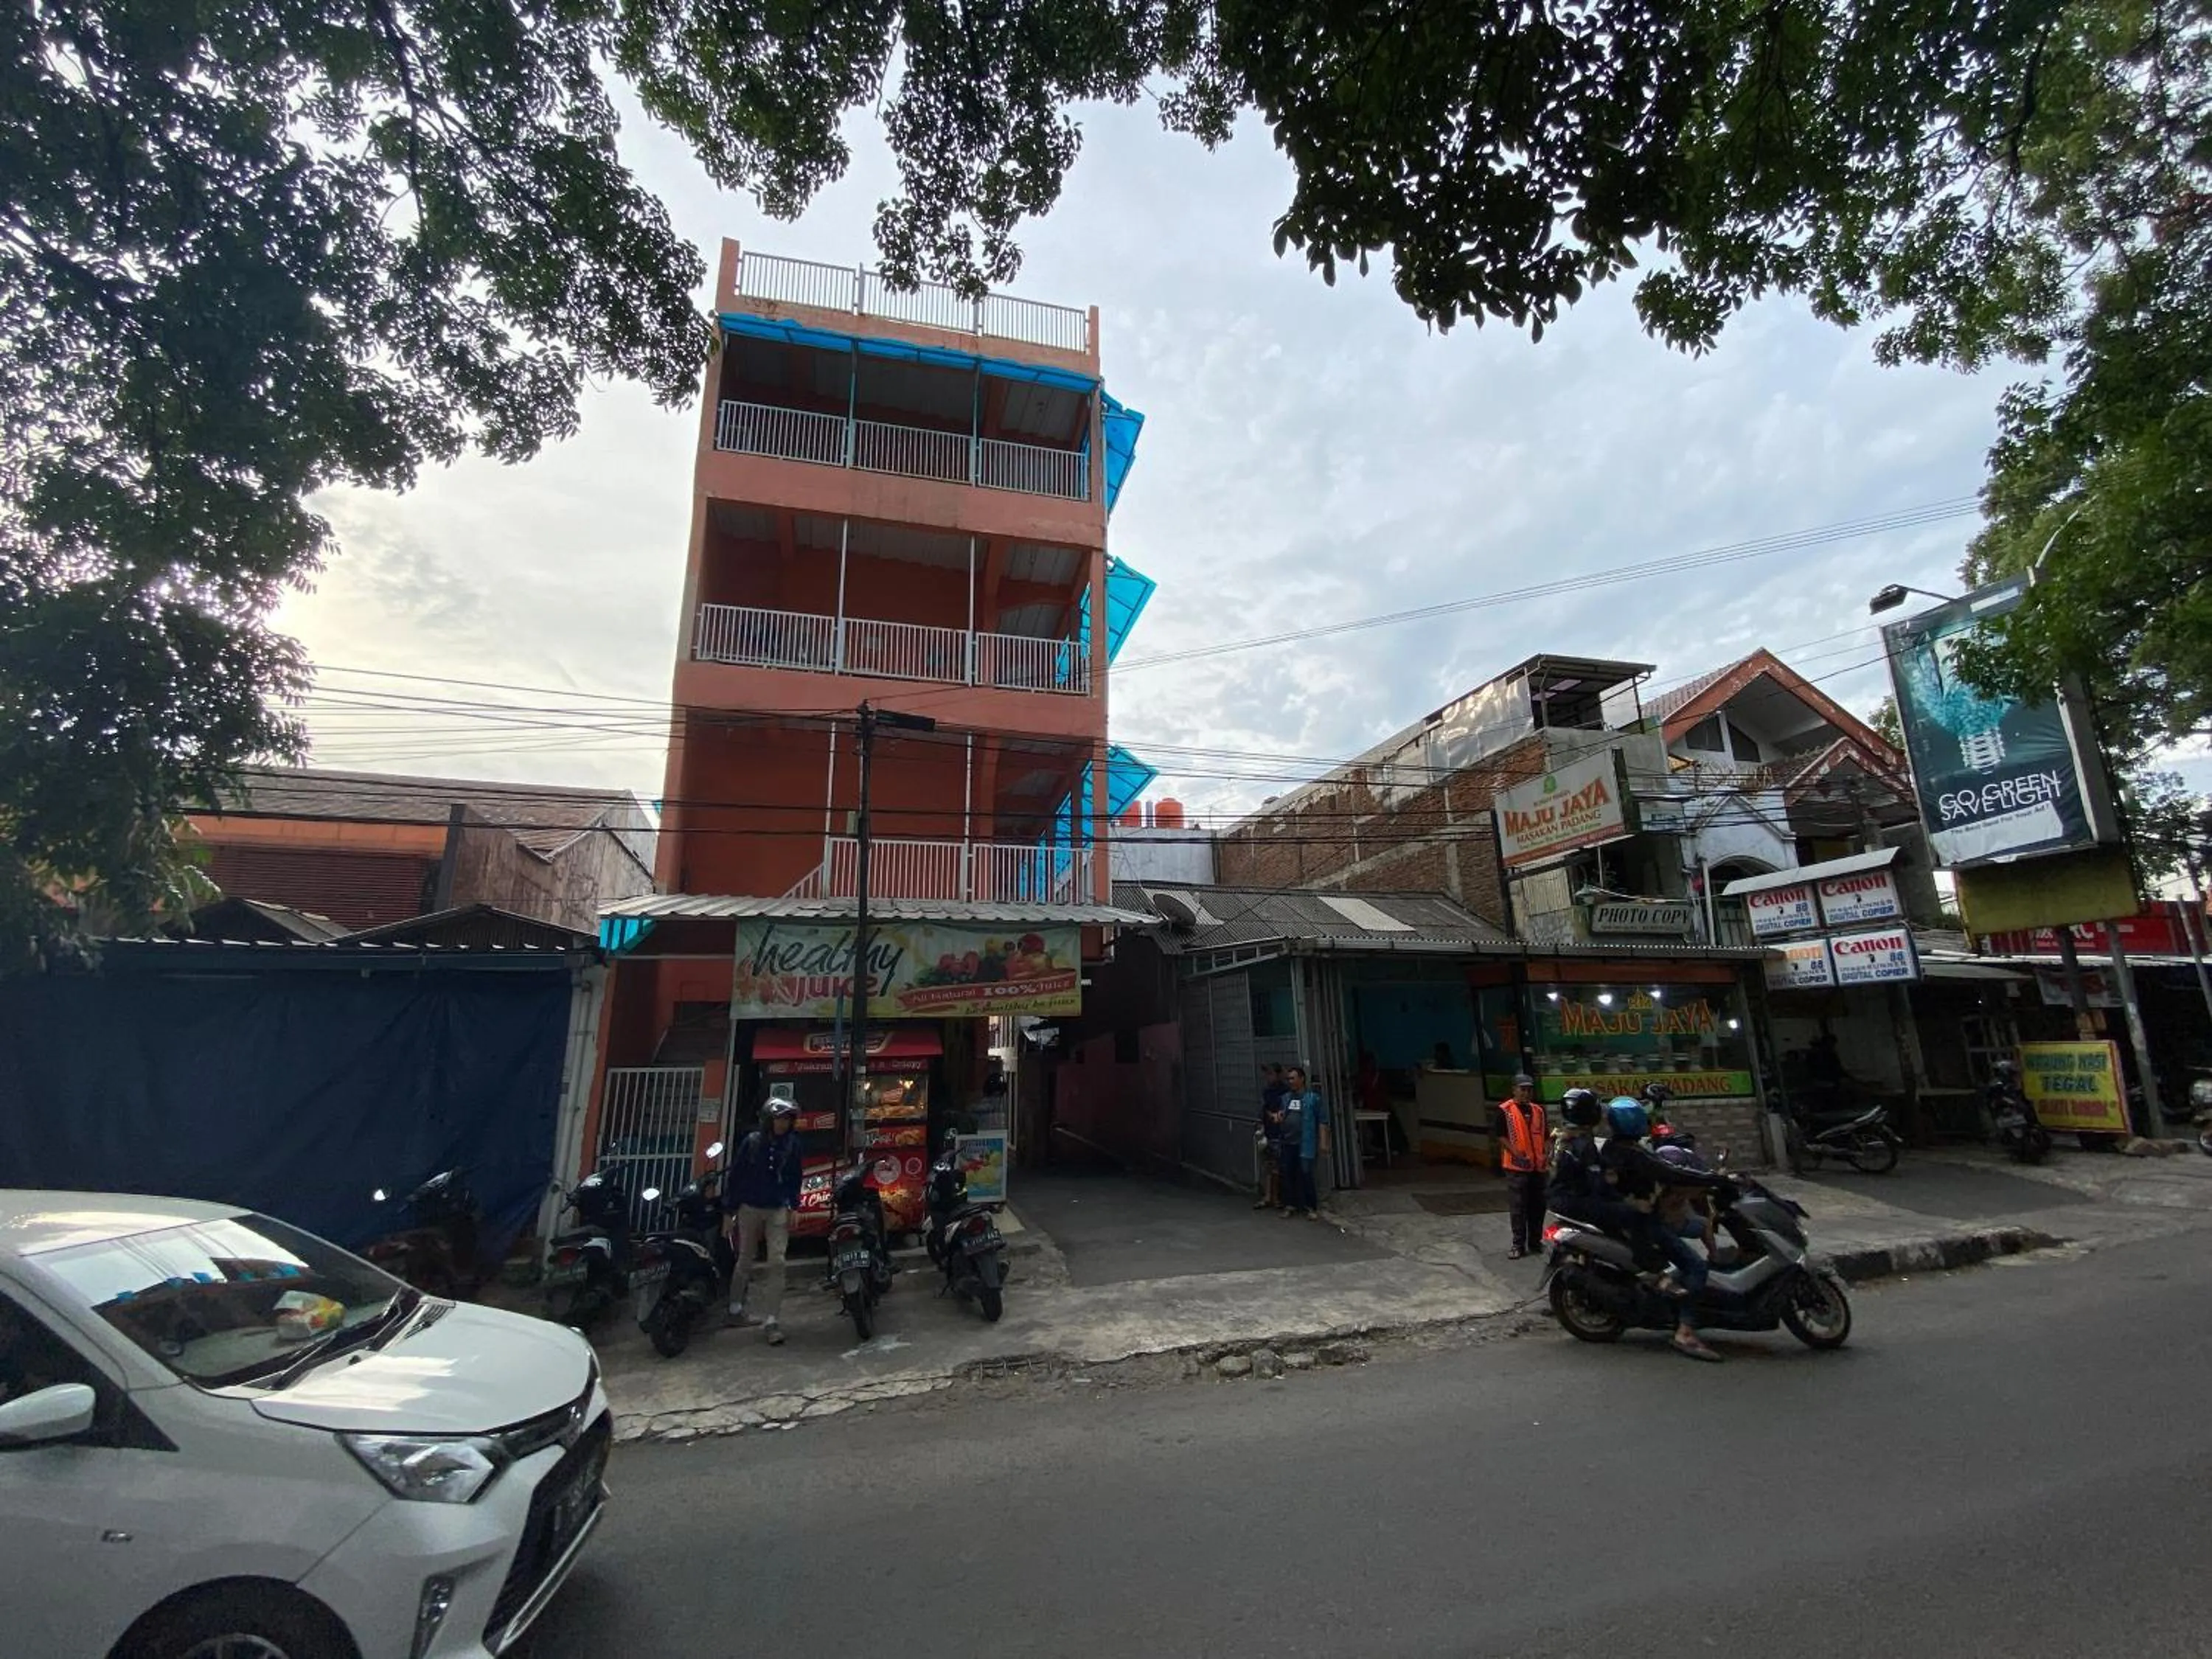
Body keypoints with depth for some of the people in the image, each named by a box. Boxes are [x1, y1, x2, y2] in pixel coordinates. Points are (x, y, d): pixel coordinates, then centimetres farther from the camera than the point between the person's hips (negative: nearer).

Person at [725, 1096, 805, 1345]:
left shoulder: (792, 1145, -1)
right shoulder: (752, 1142, -8)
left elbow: (795, 1178, 7)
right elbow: (735, 1175, -3)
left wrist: (792, 1208, 2)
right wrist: (731, 1210, -3)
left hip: (778, 1211, 1)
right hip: (750, 1209, -1)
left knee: (777, 1263, -8)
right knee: (745, 1261, 14)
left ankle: (771, 1320, -7)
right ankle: (735, 1306, 35)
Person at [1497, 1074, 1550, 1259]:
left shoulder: (1538, 1110, 11)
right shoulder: (1505, 1110, -6)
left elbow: (1546, 1135, 16)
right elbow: (1501, 1137, -10)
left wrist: (1547, 1154, -1)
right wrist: (1517, 1154, -20)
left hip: (1538, 1166, 5)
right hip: (1517, 1167, -5)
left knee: (1538, 1206, 13)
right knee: (1518, 1208, -2)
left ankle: (1535, 1240, 27)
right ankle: (1518, 1245, 4)